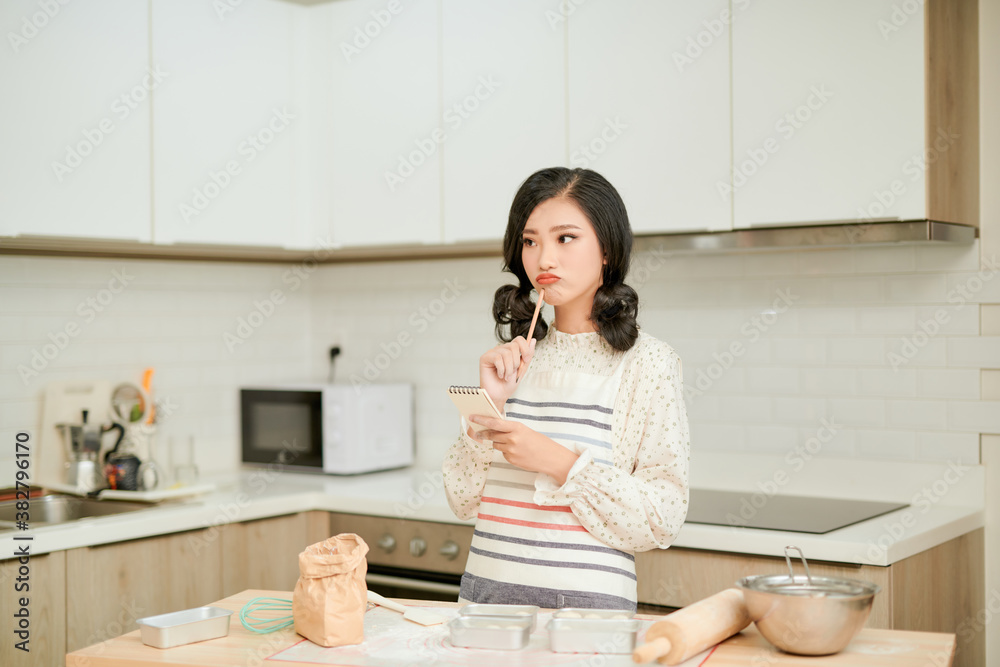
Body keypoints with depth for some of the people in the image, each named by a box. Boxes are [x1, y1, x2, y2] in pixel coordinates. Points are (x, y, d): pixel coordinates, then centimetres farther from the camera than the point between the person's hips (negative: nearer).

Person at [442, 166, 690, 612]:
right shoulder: (515, 355, 8)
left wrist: (560, 463, -15)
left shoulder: (646, 362, -3)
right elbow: (464, 502, 7)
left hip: (586, 600, -3)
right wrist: (489, 405, -6)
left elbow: (663, 518, -7)